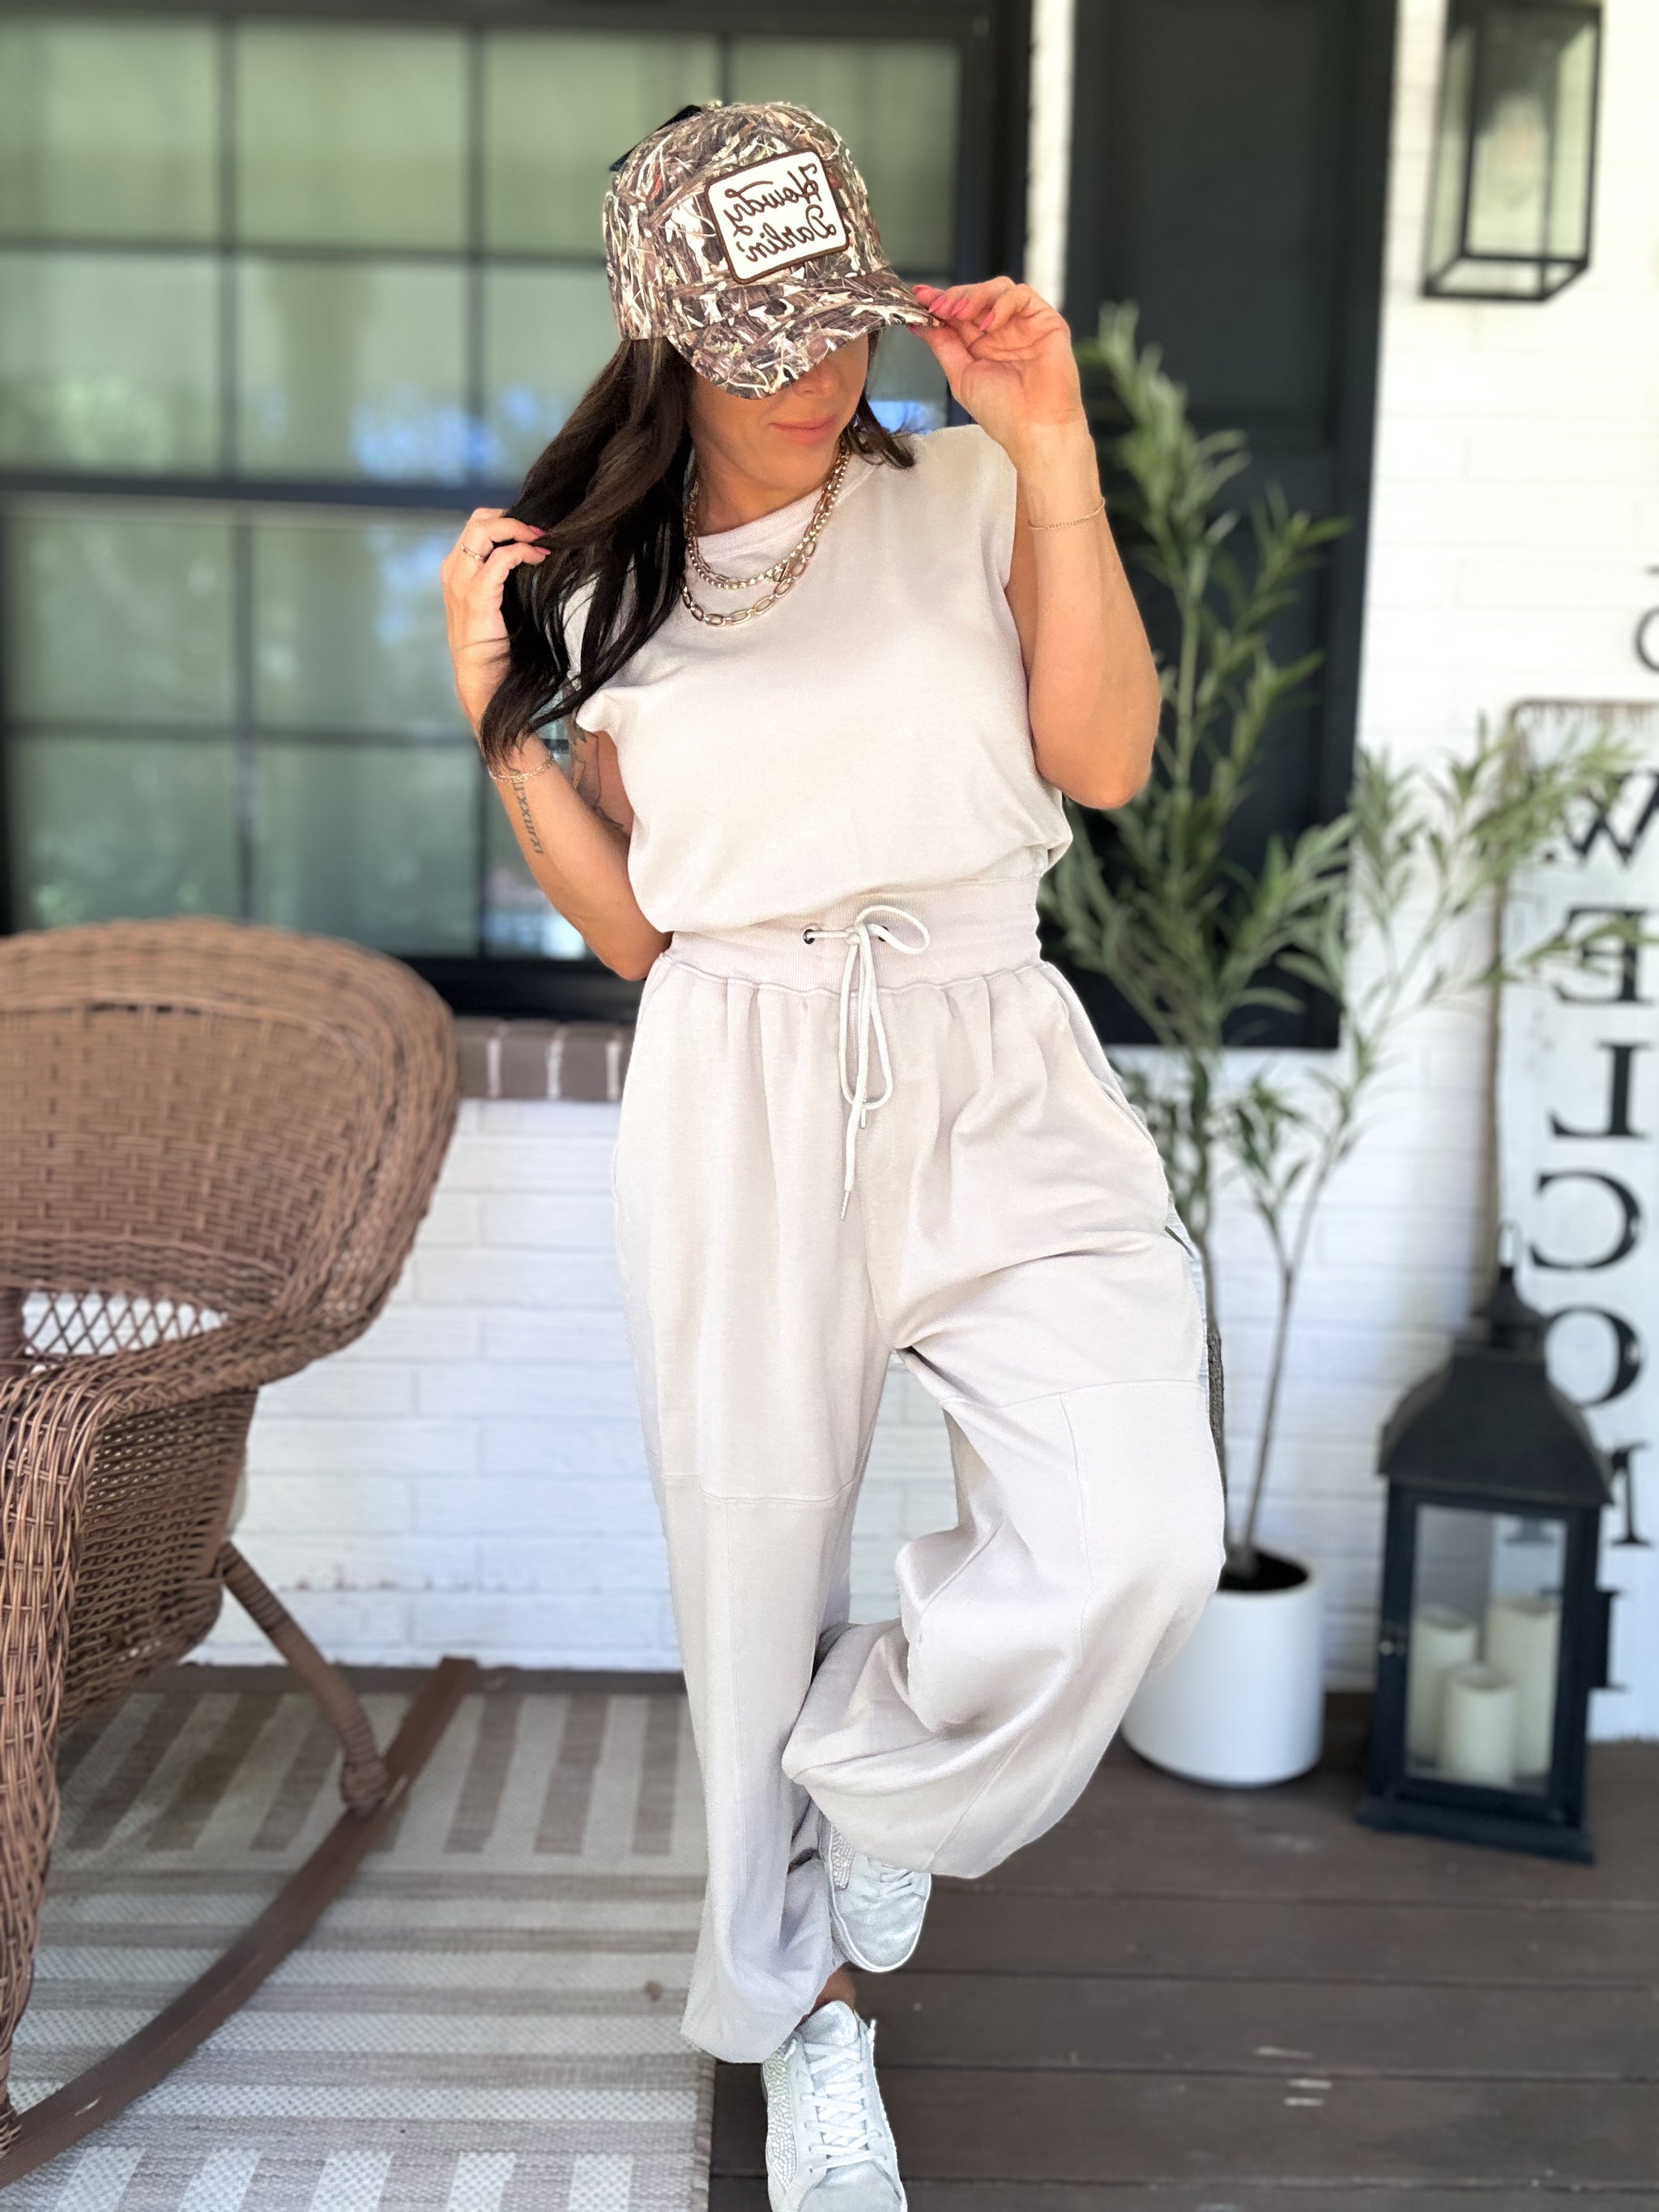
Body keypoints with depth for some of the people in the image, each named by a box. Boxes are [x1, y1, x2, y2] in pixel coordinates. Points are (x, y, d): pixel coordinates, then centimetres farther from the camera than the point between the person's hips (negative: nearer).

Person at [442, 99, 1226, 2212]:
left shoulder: (965, 492, 5)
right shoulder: (596, 582, 9)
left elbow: (1104, 758, -8)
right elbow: (625, 925, 10)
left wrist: (1052, 449, -10)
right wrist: (500, 717, -1)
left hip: (989, 1063, 0)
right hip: (736, 1098, 1)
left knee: (1133, 1539, -20)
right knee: (754, 1569, 9)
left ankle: (873, 1790, 13)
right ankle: (801, 2014, 36)